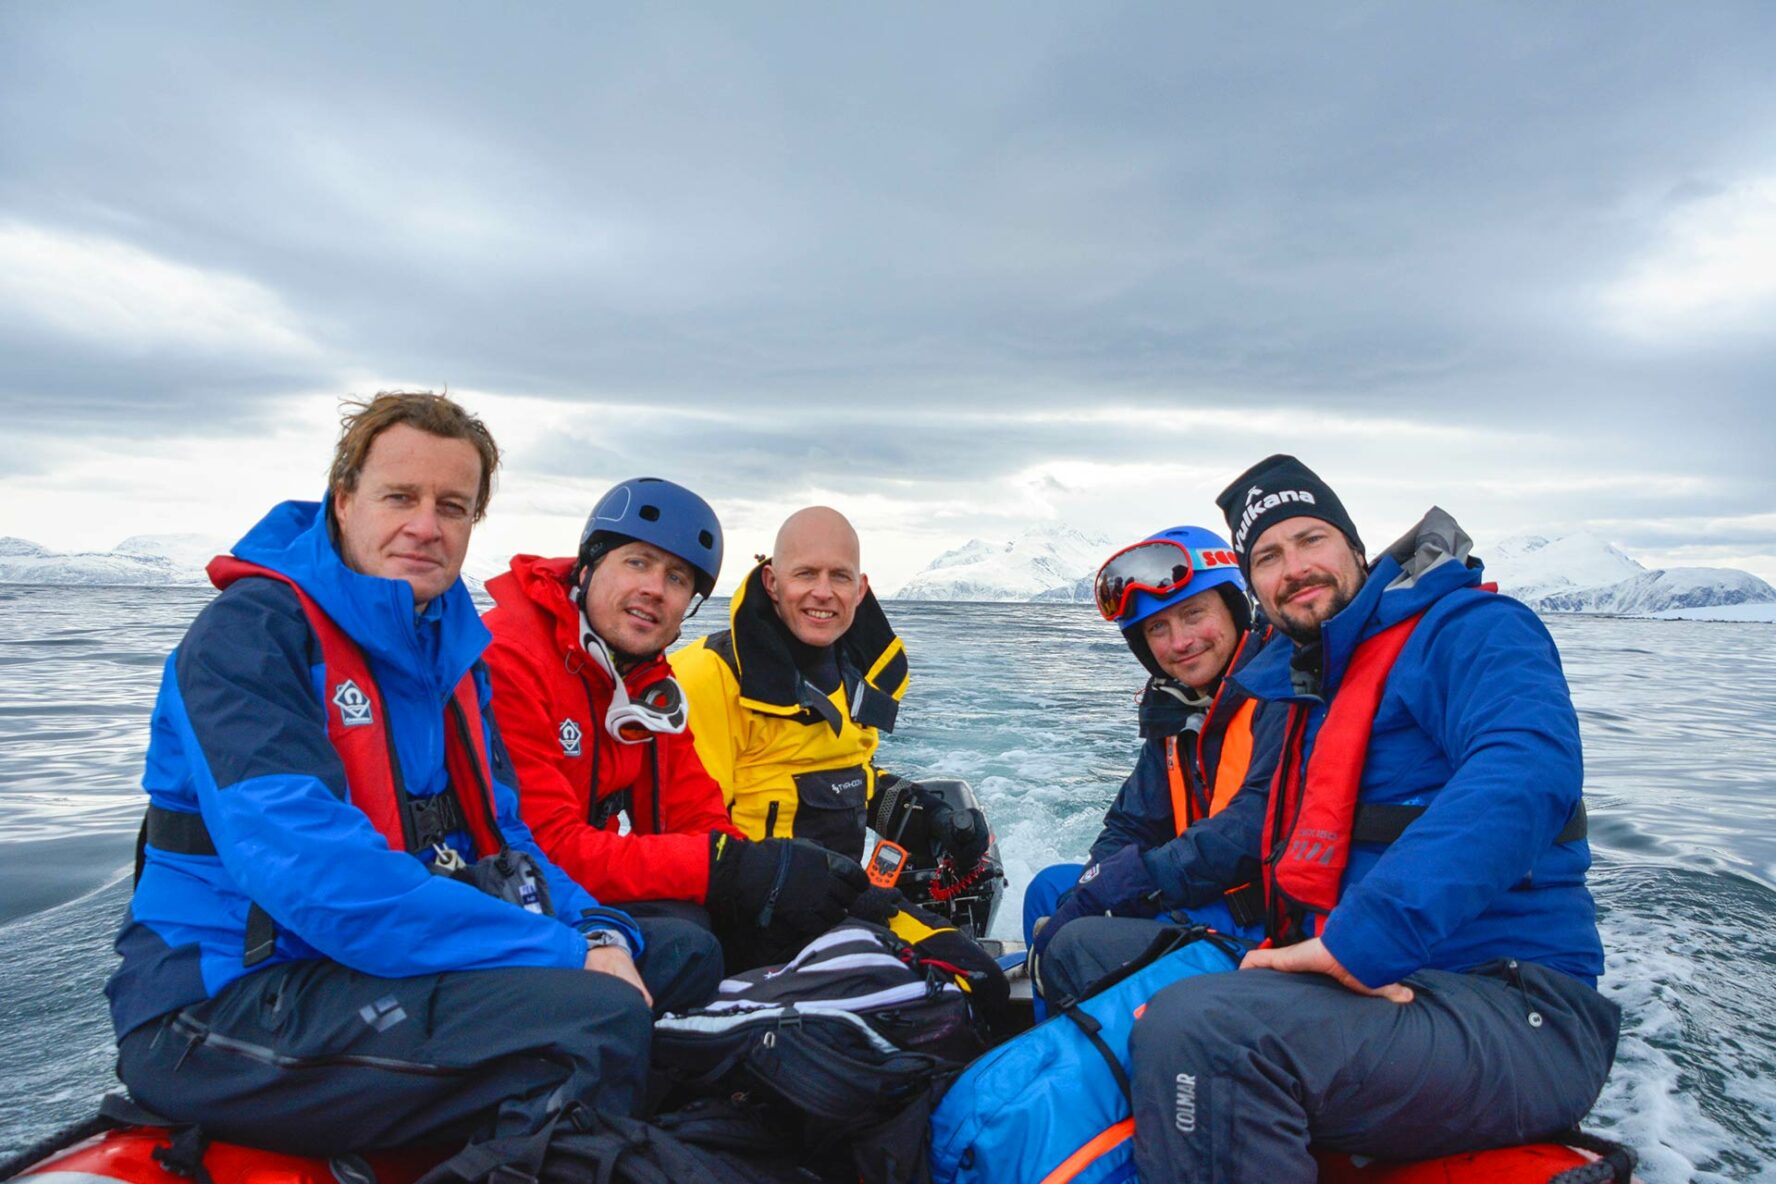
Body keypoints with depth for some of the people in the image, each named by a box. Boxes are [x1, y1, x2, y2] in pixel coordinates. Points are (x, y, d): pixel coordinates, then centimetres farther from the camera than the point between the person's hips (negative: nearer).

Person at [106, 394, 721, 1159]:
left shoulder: (448, 647, 11)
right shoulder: (249, 631, -14)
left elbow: (496, 832, 10)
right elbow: (309, 868, -27)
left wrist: (599, 931, -10)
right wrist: (564, 954, -26)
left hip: (393, 961, 8)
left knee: (682, 953, 7)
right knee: (594, 1016, -29)